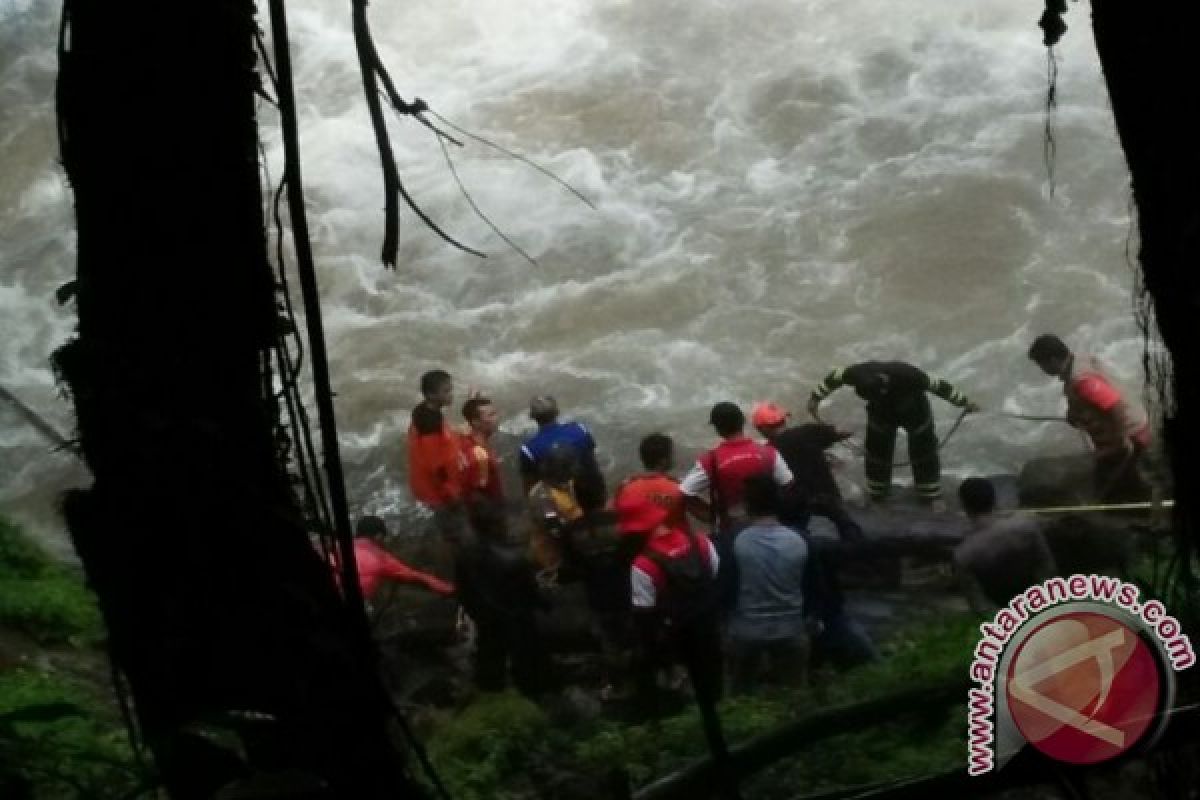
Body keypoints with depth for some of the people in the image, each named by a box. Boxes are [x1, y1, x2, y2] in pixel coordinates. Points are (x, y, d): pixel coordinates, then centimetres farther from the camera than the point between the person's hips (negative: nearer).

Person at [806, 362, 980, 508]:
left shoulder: (907, 375, -45)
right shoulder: (859, 373, -36)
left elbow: (936, 385, -30)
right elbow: (835, 378, -16)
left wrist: (964, 403, -19)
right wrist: (815, 399, -5)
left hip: (914, 412, -2)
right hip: (881, 414, 2)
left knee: (923, 454, 11)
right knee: (877, 454, 13)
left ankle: (930, 494, 33)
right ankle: (876, 494, 38)